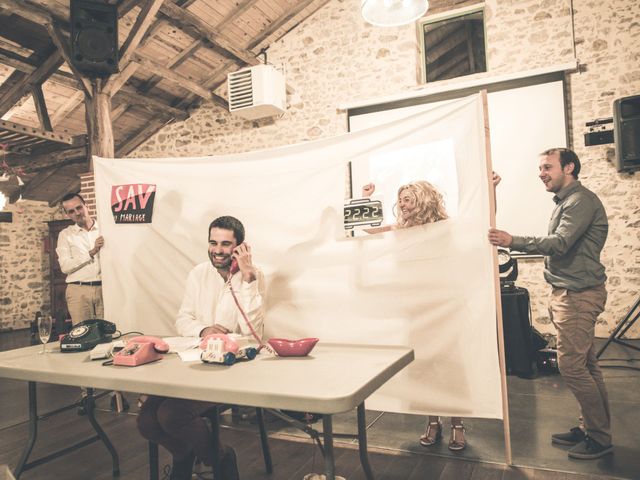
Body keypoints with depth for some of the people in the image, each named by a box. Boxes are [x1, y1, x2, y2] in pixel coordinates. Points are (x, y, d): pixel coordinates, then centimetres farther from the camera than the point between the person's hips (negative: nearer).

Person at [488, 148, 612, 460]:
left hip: (578, 294, -10)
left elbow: (560, 243, -26)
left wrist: (513, 242, -30)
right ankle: (590, 427, 25)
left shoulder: (581, 201, -14)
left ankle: (600, 437, 8)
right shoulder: (565, 202, 17)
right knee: (584, 365, 14)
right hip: (568, 292, 10)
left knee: (571, 365, -6)